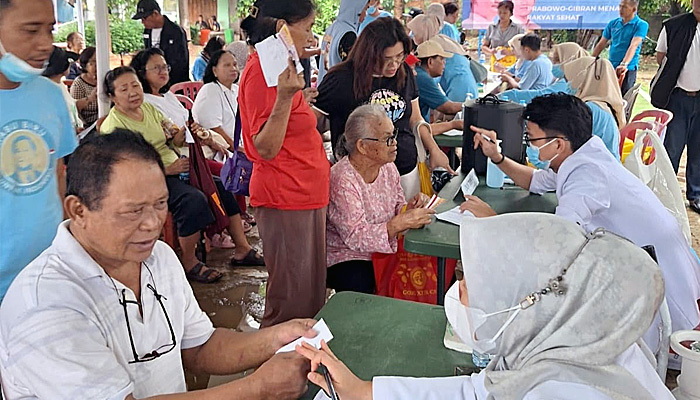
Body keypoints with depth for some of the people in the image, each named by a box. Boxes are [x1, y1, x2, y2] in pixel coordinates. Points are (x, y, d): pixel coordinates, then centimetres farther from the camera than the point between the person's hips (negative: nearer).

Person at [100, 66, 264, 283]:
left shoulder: (149, 108, 13)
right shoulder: (112, 126, -10)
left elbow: (173, 141, 18)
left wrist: (182, 135, -7)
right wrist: (167, 170, -21)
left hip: (175, 170, 9)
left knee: (225, 187, 0)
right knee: (194, 200, -32)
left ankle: (242, 249, 7)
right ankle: (189, 263, -17)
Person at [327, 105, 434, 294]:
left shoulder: (388, 168, 4)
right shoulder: (342, 180, -19)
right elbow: (356, 237, -24)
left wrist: (410, 208, -9)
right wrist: (402, 222, -31)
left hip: (387, 252, 7)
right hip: (349, 260, -6)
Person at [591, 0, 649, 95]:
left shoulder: (641, 25, -4)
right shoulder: (613, 23, 11)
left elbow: (634, 45, -19)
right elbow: (601, 44, 17)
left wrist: (624, 64, -32)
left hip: (628, 69, -5)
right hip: (610, 67, 5)